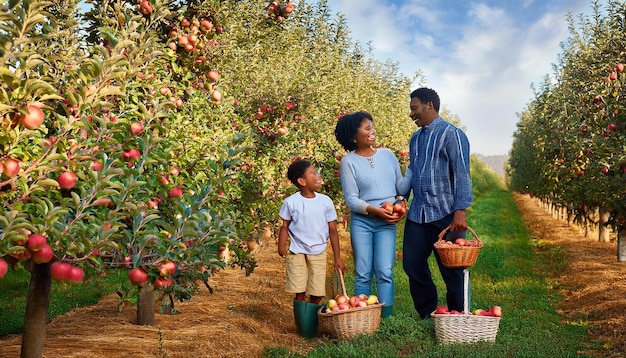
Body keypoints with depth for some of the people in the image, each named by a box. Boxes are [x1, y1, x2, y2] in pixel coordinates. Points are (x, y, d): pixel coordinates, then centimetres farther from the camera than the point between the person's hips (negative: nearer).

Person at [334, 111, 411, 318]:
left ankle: (387, 318, 1)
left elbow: (401, 187, 8)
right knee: (363, 273, 2)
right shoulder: (349, 162, -2)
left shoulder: (387, 155, 7)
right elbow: (351, 199, -6)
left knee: (385, 272, -5)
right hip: (361, 221, -2)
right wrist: (375, 210, -18)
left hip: (387, 223, 2)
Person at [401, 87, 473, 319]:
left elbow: (462, 175, -13)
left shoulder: (451, 134, -6)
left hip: (445, 214, -7)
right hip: (417, 214, 7)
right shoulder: (415, 138, 16)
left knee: (451, 269, 1)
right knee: (412, 265, 8)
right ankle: (426, 316, 22)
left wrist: (460, 211, -20)